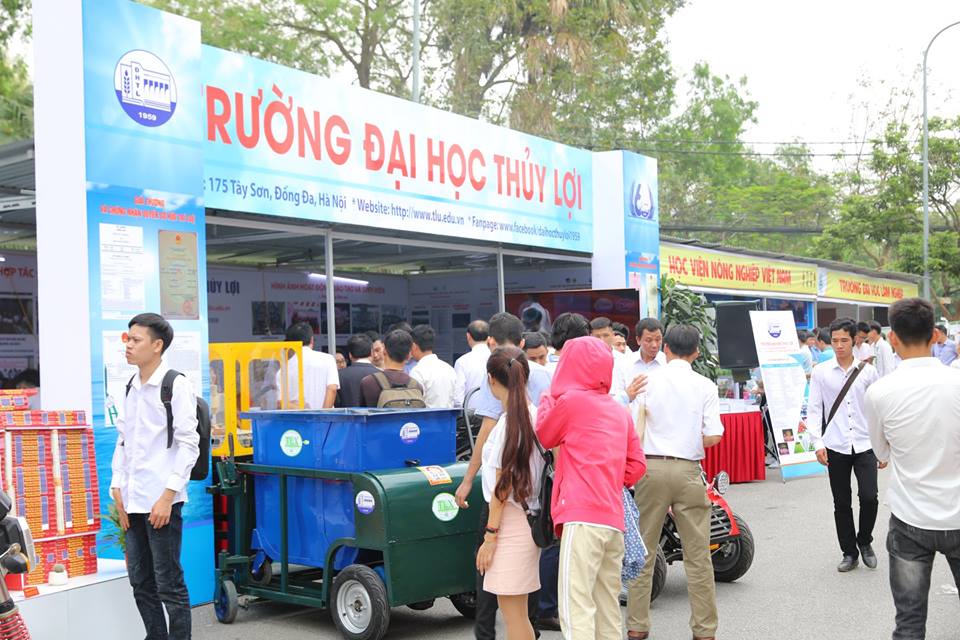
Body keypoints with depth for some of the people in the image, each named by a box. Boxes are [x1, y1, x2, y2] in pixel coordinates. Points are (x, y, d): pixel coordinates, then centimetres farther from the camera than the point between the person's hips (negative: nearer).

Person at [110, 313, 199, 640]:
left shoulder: (176, 386, -7)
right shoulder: (131, 387, 12)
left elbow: (188, 444, -10)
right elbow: (122, 441, 17)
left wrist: (167, 496, -15)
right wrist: (118, 488, 8)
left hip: (161, 501, -7)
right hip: (132, 501, 7)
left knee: (169, 584, -2)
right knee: (140, 582, 14)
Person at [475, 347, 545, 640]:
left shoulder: (510, 421, -16)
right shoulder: (535, 415, 8)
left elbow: (502, 485, -15)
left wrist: (490, 535, -12)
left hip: (511, 518, -9)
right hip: (529, 514, 9)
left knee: (512, 609, -2)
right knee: (512, 607, 16)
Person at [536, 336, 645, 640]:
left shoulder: (571, 399, -4)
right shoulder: (620, 411, 15)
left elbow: (544, 437, 13)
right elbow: (637, 465, 14)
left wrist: (547, 400, 27)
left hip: (582, 517, -8)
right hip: (614, 520, 8)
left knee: (576, 609, -12)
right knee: (608, 610, 15)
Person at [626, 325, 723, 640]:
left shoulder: (648, 380, 0)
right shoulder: (705, 386, -1)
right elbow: (713, 437, -5)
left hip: (652, 468, 1)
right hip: (687, 470, 0)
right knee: (697, 554, 6)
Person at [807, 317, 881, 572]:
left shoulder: (868, 371, 2)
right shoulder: (821, 372, 1)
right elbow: (814, 409, 2)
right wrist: (818, 442, -8)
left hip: (865, 445, 0)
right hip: (836, 447, 0)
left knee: (869, 497, -10)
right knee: (842, 503, 7)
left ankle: (864, 541, 17)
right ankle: (849, 553, 21)